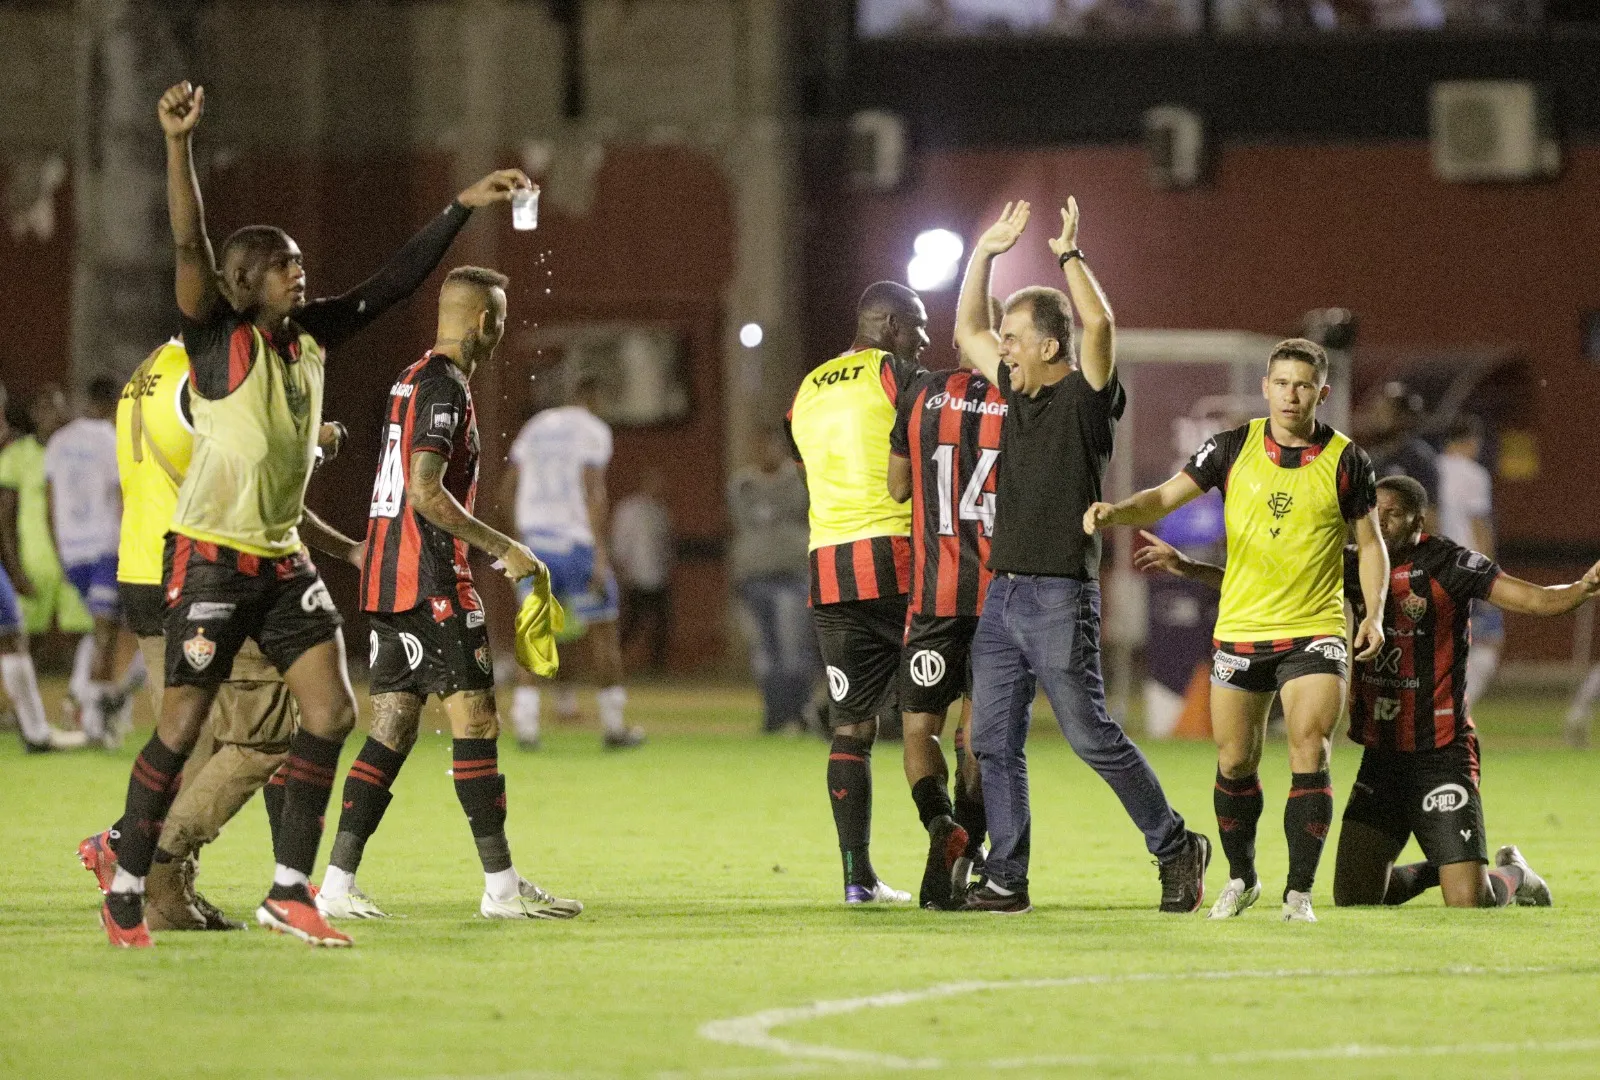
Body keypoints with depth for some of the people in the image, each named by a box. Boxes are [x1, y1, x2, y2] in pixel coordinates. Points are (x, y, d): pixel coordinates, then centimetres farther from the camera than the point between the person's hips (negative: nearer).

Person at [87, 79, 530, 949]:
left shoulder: (310, 335, 8)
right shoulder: (216, 337, -10)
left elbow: (394, 283, 14)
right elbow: (189, 245, -24)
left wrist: (463, 207, 11)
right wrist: (177, 143, -37)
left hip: (282, 557, 7)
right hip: (212, 556, -7)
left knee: (331, 711, -3)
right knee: (182, 725, -4)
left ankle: (289, 890, 4)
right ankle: (125, 891, 10)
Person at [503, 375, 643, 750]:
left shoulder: (534, 428, 14)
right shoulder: (593, 431, -5)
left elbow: (507, 491, 16)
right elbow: (593, 492, -16)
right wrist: (601, 556, -17)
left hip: (536, 537, 5)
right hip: (578, 542, -5)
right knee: (602, 633, 7)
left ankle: (525, 721, -10)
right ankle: (614, 725, 12)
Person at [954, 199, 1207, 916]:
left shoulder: (1085, 396, -6)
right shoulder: (1019, 393, 15)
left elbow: (1099, 323, -24)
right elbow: (966, 331, 26)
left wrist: (1069, 256, -15)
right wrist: (986, 252, 20)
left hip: (1059, 596, -8)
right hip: (1002, 594, 8)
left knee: (1091, 735, -6)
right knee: (994, 741, 4)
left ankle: (1175, 848, 6)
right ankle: (1006, 878, 6)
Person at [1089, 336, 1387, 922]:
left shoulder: (1345, 460, -2)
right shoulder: (1234, 447, 0)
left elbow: (1369, 542, 7)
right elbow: (1167, 496, -3)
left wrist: (1374, 613, -6)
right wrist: (1118, 511, -24)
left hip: (1315, 631, -2)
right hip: (1240, 628, 2)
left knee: (1309, 752, -15)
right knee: (1235, 763, 6)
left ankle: (1299, 892, -7)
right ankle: (1241, 878, 27)